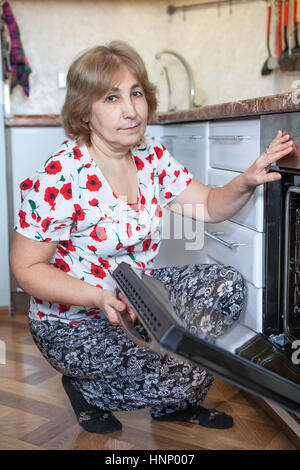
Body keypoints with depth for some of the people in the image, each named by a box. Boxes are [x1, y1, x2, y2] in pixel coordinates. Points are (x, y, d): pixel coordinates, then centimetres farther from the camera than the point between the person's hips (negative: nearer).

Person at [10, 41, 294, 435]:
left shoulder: (153, 159, -3)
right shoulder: (61, 177, -24)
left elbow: (211, 207, 2)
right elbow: (27, 267, -20)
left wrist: (247, 181, -20)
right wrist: (100, 298, -33)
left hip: (138, 297, 7)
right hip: (73, 322, -7)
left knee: (228, 285, -7)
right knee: (192, 379, -19)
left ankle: (169, 400, 9)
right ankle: (85, 387, 7)